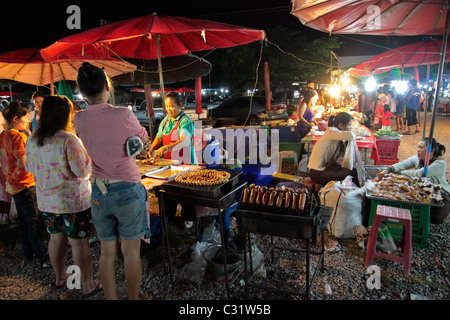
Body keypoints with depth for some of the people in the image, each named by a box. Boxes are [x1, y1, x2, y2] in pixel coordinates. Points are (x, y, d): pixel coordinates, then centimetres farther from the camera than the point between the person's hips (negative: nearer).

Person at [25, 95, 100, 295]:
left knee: (56, 239, 22)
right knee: (79, 243, 4)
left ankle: (60, 277, 41)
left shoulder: (32, 140, 2)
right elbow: (82, 170, -20)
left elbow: (30, 168, 13)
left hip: (45, 201, 7)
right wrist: (87, 152, -4)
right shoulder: (69, 140, -21)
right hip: (72, 201, -7)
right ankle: (88, 285, 18)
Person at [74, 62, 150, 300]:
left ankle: (110, 298, 32)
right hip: (128, 191, -4)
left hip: (98, 193, 4)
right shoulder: (123, 115, -15)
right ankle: (133, 297, 29)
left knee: (107, 253, 17)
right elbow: (143, 138, 2)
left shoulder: (79, 120, -2)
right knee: (131, 252, 12)